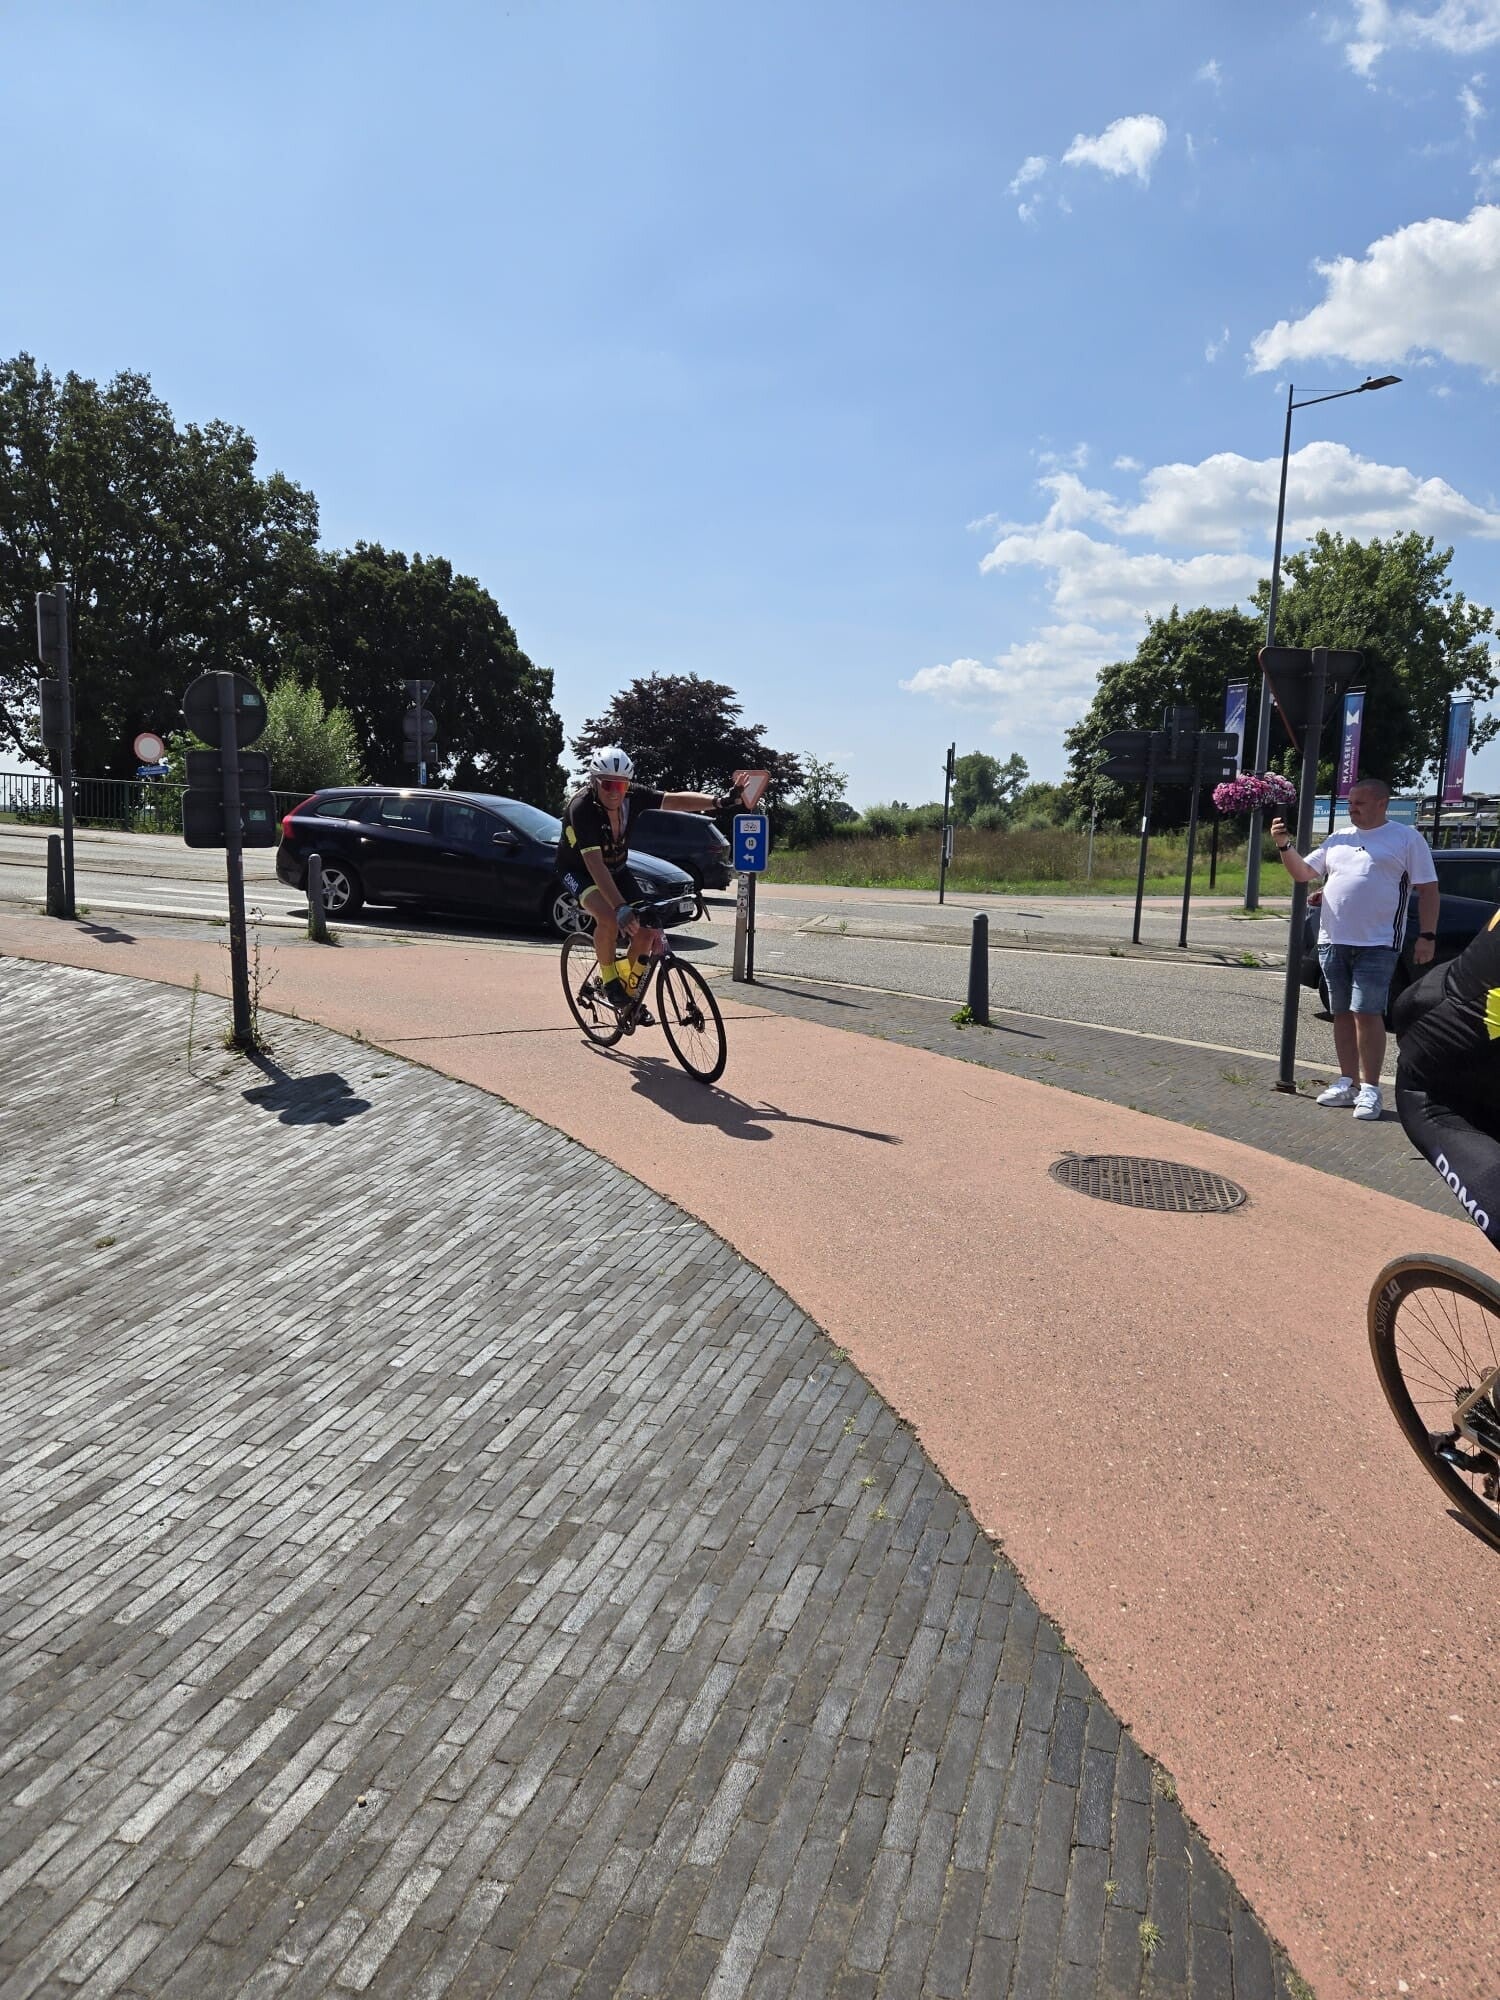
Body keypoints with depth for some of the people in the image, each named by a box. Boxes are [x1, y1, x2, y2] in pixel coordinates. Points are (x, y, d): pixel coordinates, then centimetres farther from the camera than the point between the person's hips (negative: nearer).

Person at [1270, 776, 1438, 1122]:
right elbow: (1302, 873, 12)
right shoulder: (1338, 840, 15)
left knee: (1367, 1014, -10)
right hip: (1333, 941, 5)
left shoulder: (1406, 838, 2)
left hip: (1377, 944, -5)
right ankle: (1348, 1083, 16)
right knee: (1343, 1014, 8)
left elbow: (1427, 890, 0)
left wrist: (1427, 936, -7)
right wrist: (1284, 845, -5)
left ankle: (1370, 1089, -4)